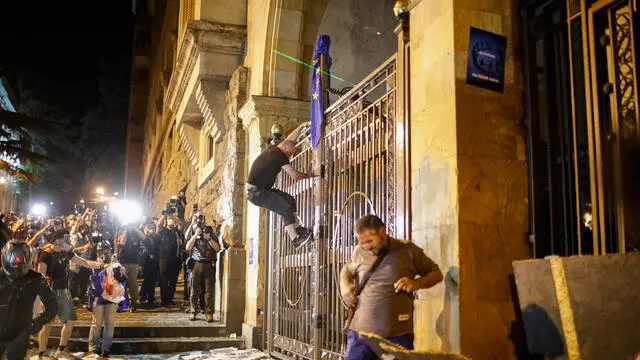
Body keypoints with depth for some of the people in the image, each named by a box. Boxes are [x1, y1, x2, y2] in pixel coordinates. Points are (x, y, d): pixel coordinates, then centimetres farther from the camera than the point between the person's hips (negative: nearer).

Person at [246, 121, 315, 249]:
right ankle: (296, 240, -10)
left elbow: (290, 138, 23)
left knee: (290, 200, 14)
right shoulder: (279, 156, -17)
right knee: (287, 209, -13)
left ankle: (297, 228, 14)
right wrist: (309, 175, 1)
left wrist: (302, 125, 25)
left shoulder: (273, 149, 8)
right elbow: (295, 175, -16)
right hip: (256, 192, -10)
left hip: (262, 189, 10)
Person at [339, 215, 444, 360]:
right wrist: (344, 285, 6)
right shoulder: (359, 252, 7)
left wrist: (417, 283, -9)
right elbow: (347, 270, 28)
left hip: (398, 333, -2)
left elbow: (436, 273, 10)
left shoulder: (408, 250, 0)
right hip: (361, 331, 2)